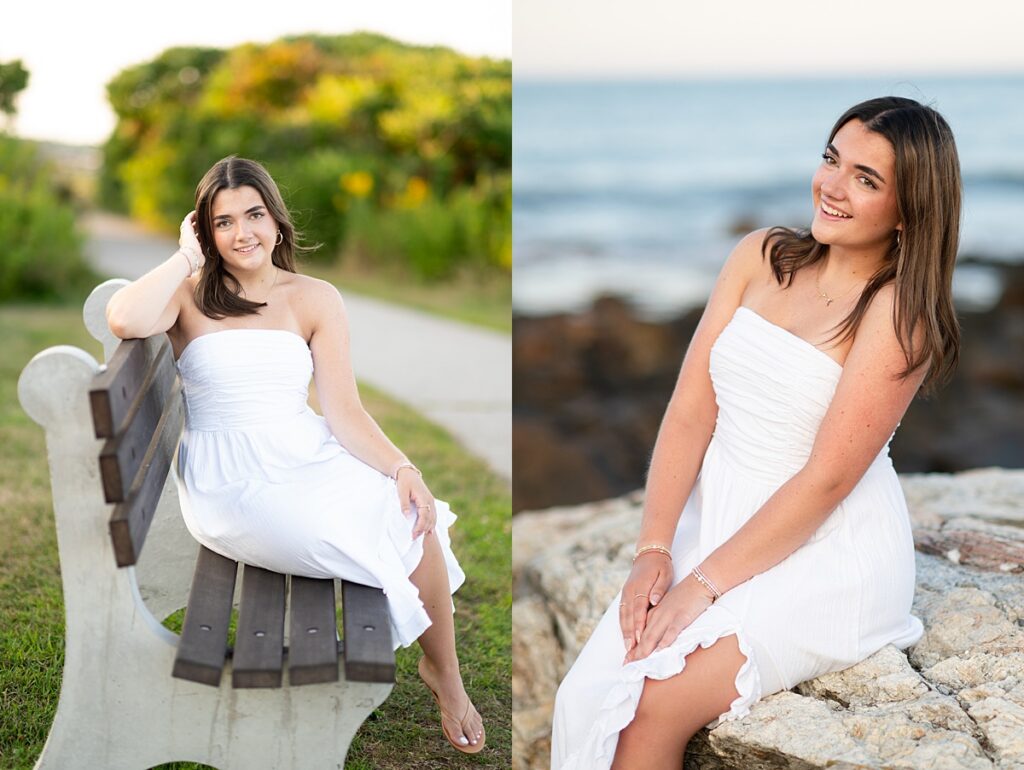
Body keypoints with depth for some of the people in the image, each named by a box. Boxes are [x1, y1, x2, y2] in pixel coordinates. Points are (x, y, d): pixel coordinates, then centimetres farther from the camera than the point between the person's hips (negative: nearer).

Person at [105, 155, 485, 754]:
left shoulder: (315, 299, 8)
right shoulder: (190, 296, 0)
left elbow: (344, 410, 1)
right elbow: (124, 320, -25)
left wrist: (401, 468, -15)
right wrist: (188, 257, -11)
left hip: (310, 458, 4)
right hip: (230, 482, -4)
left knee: (412, 520, -21)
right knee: (372, 538, -25)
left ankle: (445, 675, 1)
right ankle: (440, 677, -2)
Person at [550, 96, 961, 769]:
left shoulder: (899, 311, -12)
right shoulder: (762, 257, 5)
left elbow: (827, 479, -16)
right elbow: (691, 410, 1)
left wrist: (702, 585, -16)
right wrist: (655, 549, -8)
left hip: (827, 555, -5)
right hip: (717, 522, 5)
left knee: (651, 708, -21)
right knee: (588, 692, -14)